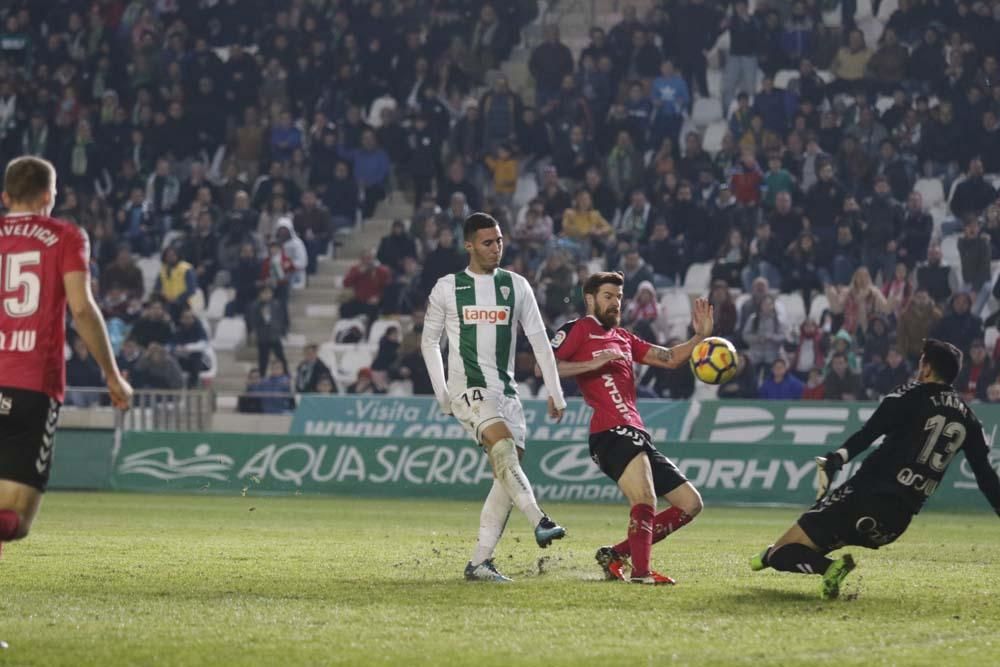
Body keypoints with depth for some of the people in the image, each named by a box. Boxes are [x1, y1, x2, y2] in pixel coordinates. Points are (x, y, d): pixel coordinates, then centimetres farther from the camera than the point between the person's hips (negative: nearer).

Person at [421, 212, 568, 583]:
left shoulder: (517, 286, 10)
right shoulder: (447, 289, 3)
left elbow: (539, 340, 11)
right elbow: (429, 341, 13)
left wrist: (555, 393, 6)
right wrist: (442, 395, 7)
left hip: (506, 390, 4)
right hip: (468, 387, -4)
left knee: (508, 471, -3)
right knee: (503, 444, -30)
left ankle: (479, 562, 1)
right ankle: (540, 522, -41)